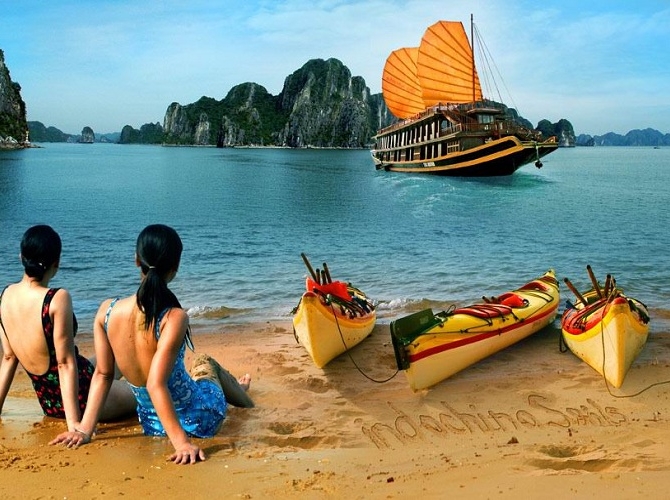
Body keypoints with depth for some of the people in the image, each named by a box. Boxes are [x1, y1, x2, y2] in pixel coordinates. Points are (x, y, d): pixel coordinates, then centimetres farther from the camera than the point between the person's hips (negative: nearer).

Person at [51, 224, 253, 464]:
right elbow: (156, 384, -35)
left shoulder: (107, 311, -15)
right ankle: (241, 395, 66)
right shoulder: (174, 318, -32)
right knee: (207, 363, 32)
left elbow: (102, 374, -10)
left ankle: (237, 390, 69)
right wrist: (181, 442, -30)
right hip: (198, 419, -4)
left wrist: (84, 430, -1)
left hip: (151, 423, 4)